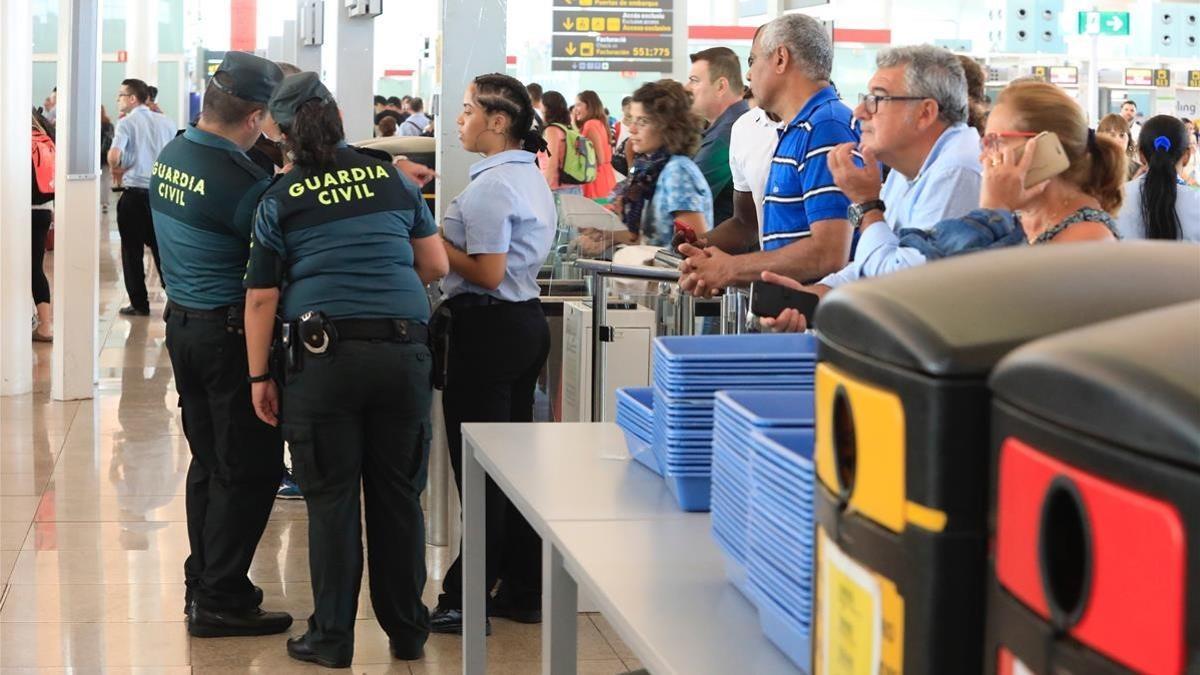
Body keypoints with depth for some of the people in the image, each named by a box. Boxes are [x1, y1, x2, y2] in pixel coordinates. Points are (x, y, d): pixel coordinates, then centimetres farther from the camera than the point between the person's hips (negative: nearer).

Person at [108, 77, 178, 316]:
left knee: (132, 251, 6)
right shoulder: (165, 122, 6)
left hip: (134, 194, -4)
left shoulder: (126, 123, -8)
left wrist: (116, 170, -3)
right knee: (162, 249, 12)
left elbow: (114, 155, -22)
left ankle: (139, 303, 8)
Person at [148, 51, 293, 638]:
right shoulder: (240, 180, -22)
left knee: (209, 461, 17)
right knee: (249, 469, 0)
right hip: (231, 330, -9)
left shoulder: (170, 156, 5)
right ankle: (221, 601, 3)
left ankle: (203, 584, 25)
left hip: (182, 320, 9)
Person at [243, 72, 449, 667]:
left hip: (326, 355, -3)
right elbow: (436, 264, 11)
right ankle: (406, 630, 22)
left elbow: (261, 299, -2)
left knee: (332, 500, 6)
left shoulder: (281, 199, -1)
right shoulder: (392, 177, 7)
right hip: (405, 350, 3)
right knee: (399, 496, 12)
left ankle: (332, 637, 11)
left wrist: (259, 378, 5)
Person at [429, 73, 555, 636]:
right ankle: (522, 590, 21)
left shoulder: (490, 186, -17)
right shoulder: (533, 178, 13)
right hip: (526, 321, 10)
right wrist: (452, 241, 13)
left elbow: (487, 272, -21)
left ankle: (466, 602, 1)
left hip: (488, 329, -10)